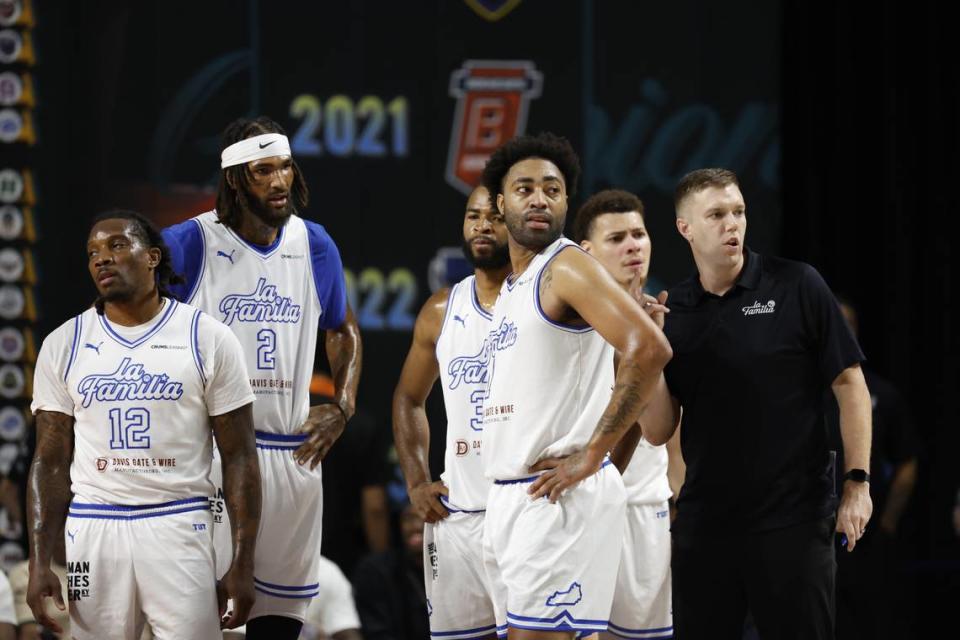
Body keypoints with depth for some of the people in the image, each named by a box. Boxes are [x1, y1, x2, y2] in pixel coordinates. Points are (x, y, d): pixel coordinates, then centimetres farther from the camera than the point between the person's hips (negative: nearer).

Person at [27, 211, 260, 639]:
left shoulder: (207, 338, 1)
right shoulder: (63, 345, 7)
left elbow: (239, 458, 1)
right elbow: (50, 463, 7)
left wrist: (242, 564, -5)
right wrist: (39, 563, -3)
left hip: (179, 525, -2)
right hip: (93, 529, 2)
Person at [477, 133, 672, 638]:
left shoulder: (567, 268, -9)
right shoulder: (511, 287, 19)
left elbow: (649, 350, -22)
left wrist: (591, 456, -19)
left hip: (558, 497, -9)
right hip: (507, 497, 9)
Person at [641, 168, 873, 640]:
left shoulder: (796, 286, -3)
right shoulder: (673, 310, 6)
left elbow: (849, 384, -2)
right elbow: (657, 431, 6)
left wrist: (858, 482, -9)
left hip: (794, 517, -3)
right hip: (703, 522, 3)